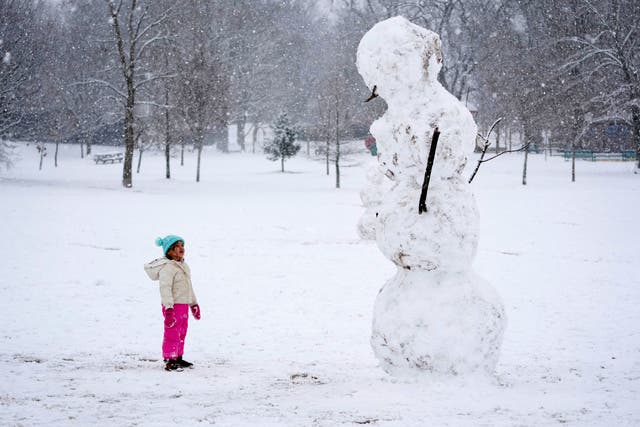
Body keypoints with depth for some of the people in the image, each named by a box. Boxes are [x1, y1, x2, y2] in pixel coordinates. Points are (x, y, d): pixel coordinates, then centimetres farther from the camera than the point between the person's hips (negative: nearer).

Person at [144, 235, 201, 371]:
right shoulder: (167, 267, -16)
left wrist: (194, 304, 28)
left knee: (181, 334, 17)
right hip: (173, 306, -10)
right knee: (172, 334, -8)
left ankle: (178, 358, 27)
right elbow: (165, 288, -23)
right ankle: (169, 361, -4)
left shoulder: (183, 265, 15)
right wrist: (169, 307, -29)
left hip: (184, 305, 10)